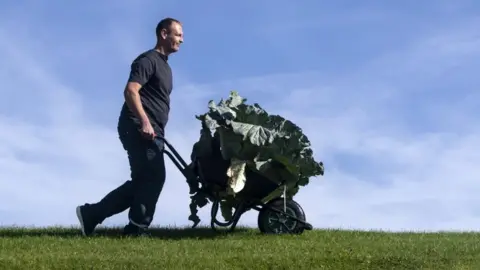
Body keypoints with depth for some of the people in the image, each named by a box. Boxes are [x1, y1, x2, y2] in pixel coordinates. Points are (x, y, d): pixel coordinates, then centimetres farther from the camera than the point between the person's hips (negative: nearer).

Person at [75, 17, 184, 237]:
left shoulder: (164, 65, 24)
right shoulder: (148, 60, -7)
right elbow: (130, 91, -20)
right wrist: (144, 122, -29)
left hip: (152, 132, 10)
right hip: (139, 128, -10)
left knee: (142, 181, 9)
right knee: (153, 178, -13)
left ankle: (91, 214, 12)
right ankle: (137, 228, -7)